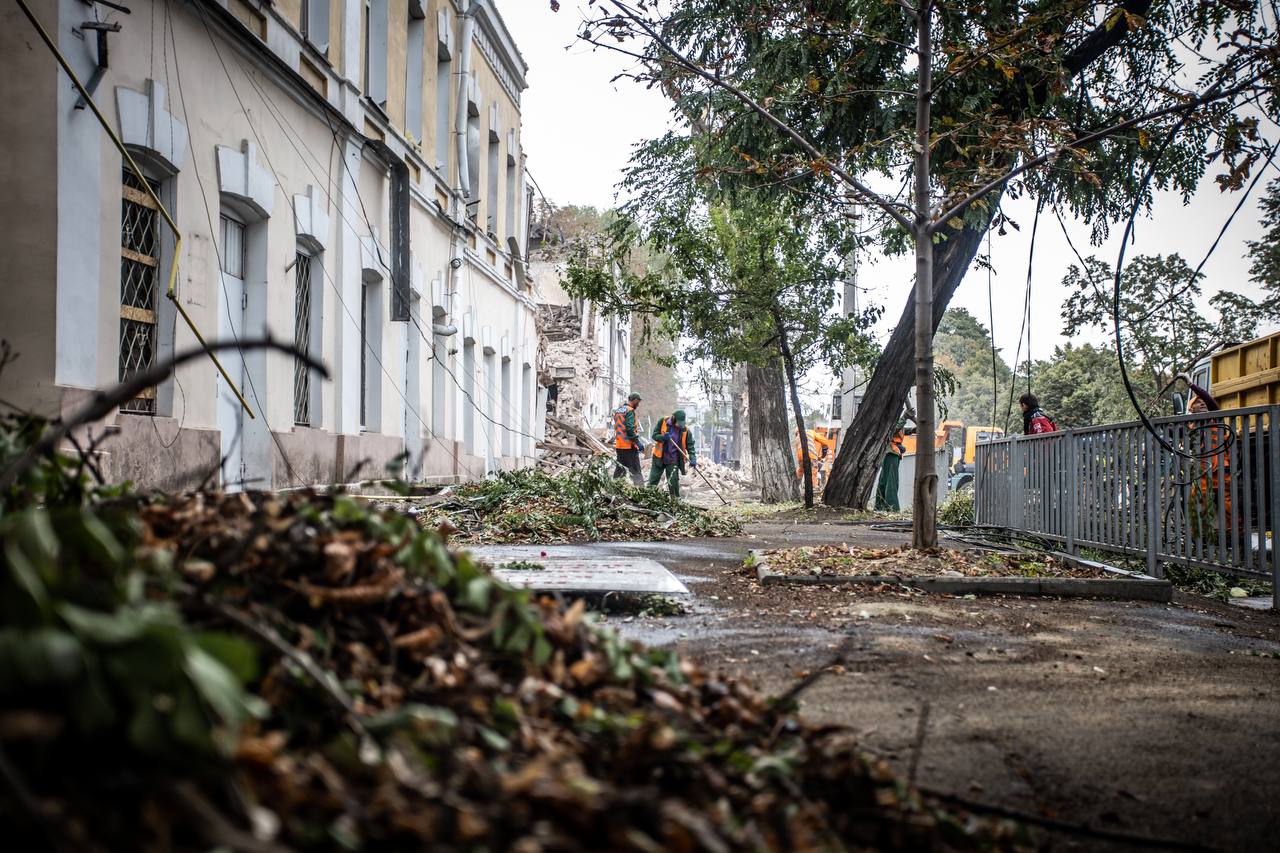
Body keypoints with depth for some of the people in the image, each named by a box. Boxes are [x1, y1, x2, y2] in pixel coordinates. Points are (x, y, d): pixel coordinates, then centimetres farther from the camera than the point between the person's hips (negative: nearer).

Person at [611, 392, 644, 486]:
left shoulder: (618, 410, 15)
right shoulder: (630, 411, -12)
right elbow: (630, 429, -21)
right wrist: (637, 442, -18)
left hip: (618, 445, 8)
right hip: (628, 445, -8)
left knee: (620, 468, 15)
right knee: (635, 470, -8)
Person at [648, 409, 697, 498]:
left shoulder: (685, 430, -8)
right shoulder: (663, 422, -8)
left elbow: (690, 446, -7)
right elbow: (654, 435, -5)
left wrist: (693, 459, -22)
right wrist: (663, 437, -27)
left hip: (673, 461, -1)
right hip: (659, 458, 1)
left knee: (673, 482, -4)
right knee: (653, 480, 8)